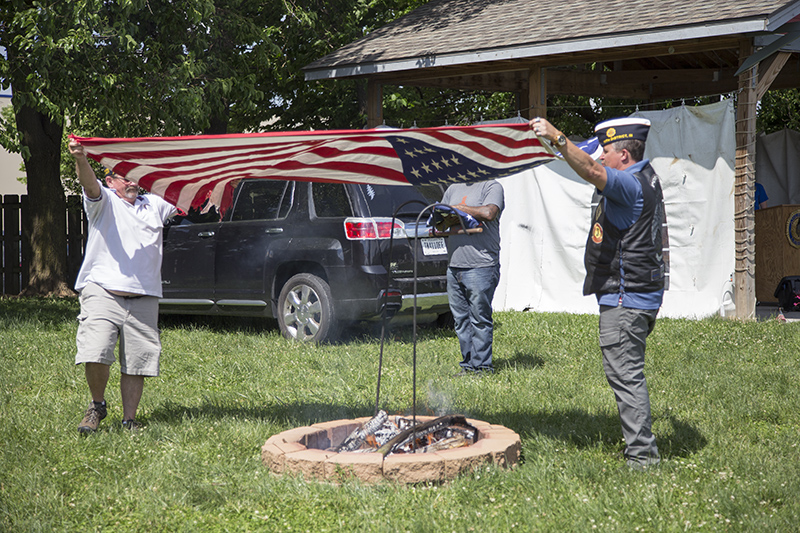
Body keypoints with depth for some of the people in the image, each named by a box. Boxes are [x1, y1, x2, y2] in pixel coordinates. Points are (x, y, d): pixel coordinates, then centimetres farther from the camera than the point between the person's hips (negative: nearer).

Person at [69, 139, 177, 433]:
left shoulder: (154, 205, 21)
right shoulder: (104, 201, 8)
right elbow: (90, 184, -12)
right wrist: (80, 160, -34)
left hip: (143, 298, 3)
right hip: (102, 290, -3)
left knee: (136, 364, 1)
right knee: (95, 355, -17)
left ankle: (129, 420, 11)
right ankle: (97, 405, 8)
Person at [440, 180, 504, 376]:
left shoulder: (491, 186, 0)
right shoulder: (453, 189, 21)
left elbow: (489, 213, -18)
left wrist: (457, 208, -8)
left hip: (480, 267, -7)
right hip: (454, 266, 7)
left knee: (480, 319, -4)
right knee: (460, 320, 7)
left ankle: (482, 366, 1)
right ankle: (468, 365, 14)